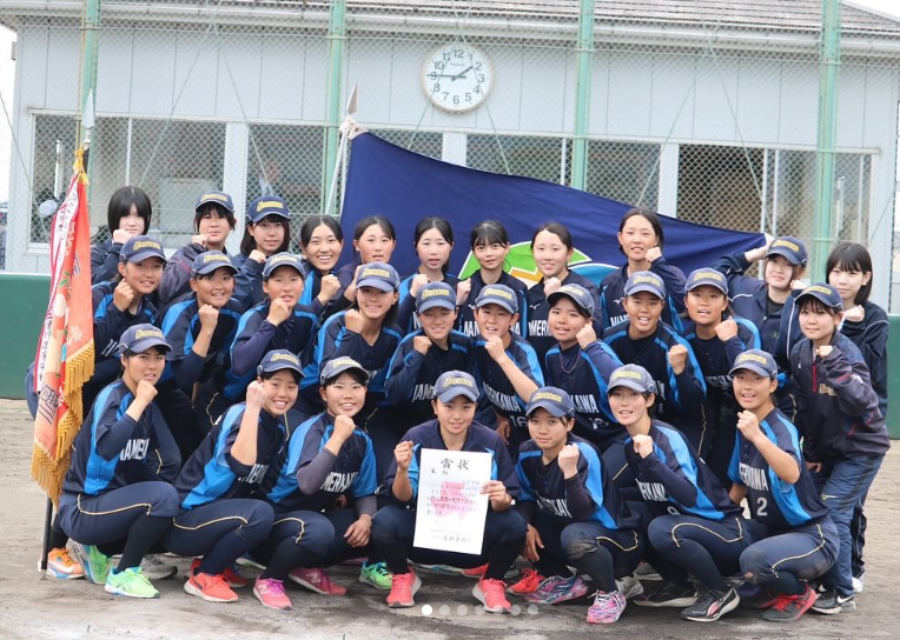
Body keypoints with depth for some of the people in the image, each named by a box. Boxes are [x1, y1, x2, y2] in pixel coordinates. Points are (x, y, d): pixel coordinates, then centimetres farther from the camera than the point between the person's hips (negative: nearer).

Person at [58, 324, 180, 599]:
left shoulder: (149, 403, 7)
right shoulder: (112, 396, -15)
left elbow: (170, 462, 1)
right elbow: (106, 448, -36)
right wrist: (139, 402, -29)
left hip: (113, 502, 8)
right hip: (81, 509, -8)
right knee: (164, 496, -26)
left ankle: (98, 550, 15)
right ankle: (123, 574, -8)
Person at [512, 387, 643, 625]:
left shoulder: (583, 453, -24)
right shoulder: (527, 453, -6)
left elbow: (583, 512, -31)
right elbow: (526, 497, 7)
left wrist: (570, 471, -44)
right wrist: (525, 525, -13)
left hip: (615, 537, -7)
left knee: (573, 536, -38)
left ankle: (610, 594, -9)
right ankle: (563, 580, 11)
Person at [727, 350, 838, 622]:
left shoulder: (781, 427, -21)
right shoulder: (743, 426, 2)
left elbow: (792, 474, -44)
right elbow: (740, 484, 16)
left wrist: (757, 436, -55)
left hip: (812, 537, -8)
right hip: (771, 531, 8)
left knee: (753, 560, -33)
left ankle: (799, 593, -1)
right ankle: (776, 586, 16)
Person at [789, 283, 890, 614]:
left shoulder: (847, 353, -21)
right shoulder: (799, 353, -2)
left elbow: (863, 404, -33)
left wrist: (834, 364, -39)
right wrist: (811, 451, 7)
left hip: (861, 449, -7)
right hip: (826, 447, 7)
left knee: (832, 513, -11)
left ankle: (841, 593, 1)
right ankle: (815, 579, 20)